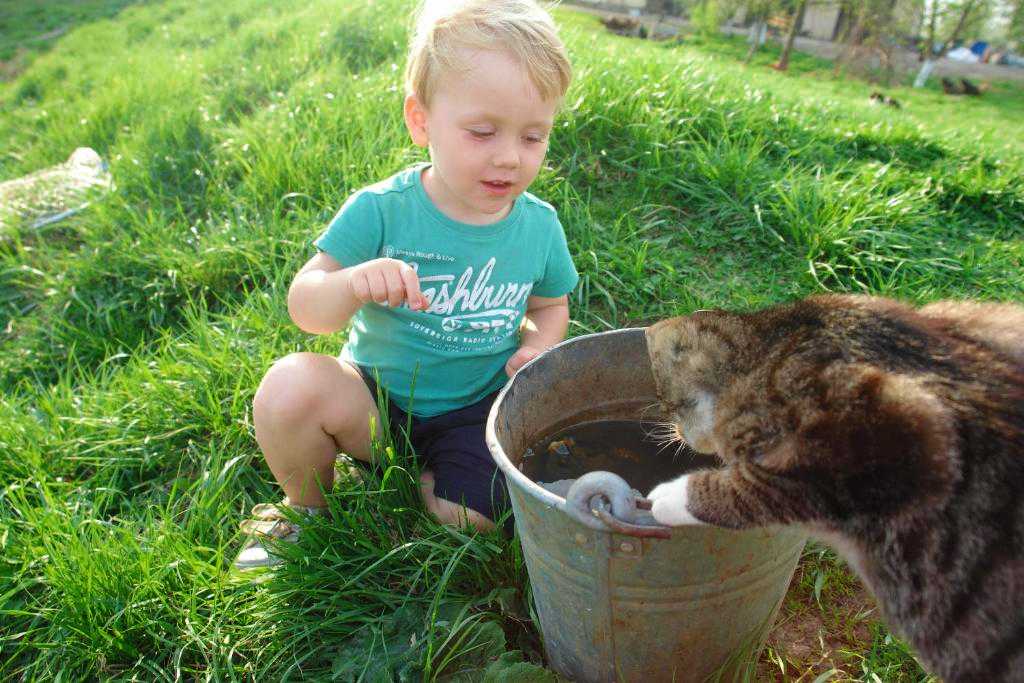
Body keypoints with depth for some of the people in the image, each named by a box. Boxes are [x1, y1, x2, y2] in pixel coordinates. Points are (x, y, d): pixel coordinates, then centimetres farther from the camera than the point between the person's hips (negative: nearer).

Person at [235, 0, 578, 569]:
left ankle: (419, 478, 18)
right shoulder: (379, 211, -15)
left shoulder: (539, 225, -6)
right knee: (291, 385, -28)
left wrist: (538, 348, -11)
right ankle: (306, 507, 3)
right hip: (375, 398, -1)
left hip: (474, 409, 2)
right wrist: (355, 283, -37)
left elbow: (551, 306, 12)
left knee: (465, 517, -19)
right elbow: (304, 308, -14)